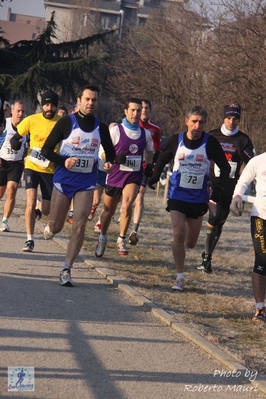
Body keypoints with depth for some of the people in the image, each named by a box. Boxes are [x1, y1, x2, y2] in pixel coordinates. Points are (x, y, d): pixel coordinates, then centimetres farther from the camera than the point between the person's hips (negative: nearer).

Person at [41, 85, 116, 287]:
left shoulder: (101, 128, 2)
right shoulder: (66, 122, -7)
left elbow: (110, 152, 15)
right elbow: (46, 149, -6)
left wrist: (109, 163, -8)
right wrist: (63, 161, -23)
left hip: (86, 183, 2)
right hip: (63, 180, -2)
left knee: (79, 228, -9)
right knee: (56, 227, 5)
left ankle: (66, 270, -2)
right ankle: (50, 227, 43)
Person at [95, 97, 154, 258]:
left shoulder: (146, 133, 4)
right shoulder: (116, 130, -7)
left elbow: (149, 151, 23)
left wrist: (149, 166, 7)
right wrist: (115, 158, -21)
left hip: (134, 176, 1)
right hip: (115, 175, -1)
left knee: (127, 205, -24)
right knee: (109, 210, 13)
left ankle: (122, 239, -8)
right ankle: (103, 238, 37)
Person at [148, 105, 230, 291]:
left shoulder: (210, 143, -10)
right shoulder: (176, 140, -7)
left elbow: (225, 168, 0)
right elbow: (163, 159, 10)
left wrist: (218, 190, -10)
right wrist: (154, 178, -5)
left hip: (199, 199, 1)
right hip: (177, 196, -1)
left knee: (190, 242, 10)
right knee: (179, 235, -12)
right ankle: (180, 277, -2)